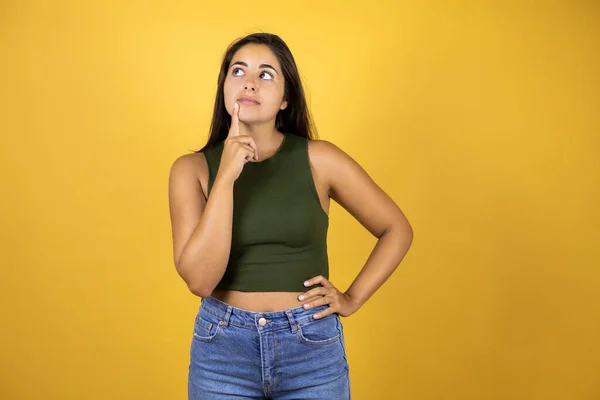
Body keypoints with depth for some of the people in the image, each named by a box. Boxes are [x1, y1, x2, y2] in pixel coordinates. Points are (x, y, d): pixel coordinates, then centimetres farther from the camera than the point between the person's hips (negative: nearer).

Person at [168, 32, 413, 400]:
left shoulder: (319, 159, -6)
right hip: (222, 348, 0)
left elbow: (397, 230, 4)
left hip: (312, 348, 0)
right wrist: (225, 176, -20)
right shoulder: (192, 168, -4)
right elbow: (199, 279, -16)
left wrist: (352, 300, -3)